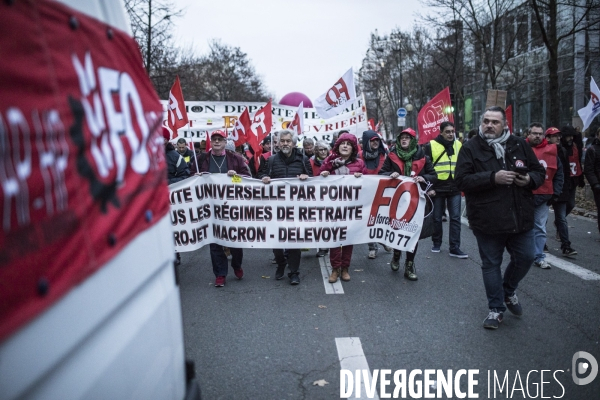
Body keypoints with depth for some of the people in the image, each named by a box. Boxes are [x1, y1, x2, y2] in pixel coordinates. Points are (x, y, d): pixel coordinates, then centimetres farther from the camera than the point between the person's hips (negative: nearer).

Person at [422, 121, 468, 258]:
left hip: (455, 188, 3)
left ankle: (454, 248, 4)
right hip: (437, 188, -3)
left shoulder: (459, 145, 8)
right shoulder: (431, 146, -5)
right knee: (437, 218, 9)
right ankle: (436, 243, 25)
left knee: (455, 218, 0)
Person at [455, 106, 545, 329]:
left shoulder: (519, 145, 6)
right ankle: (496, 309, 23)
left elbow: (539, 172, 13)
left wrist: (529, 179, -11)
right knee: (491, 265, 7)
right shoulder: (471, 148, -5)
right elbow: (461, 180, -13)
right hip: (487, 220, -3)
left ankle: (508, 291, 40)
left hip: (520, 217, 4)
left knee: (525, 257, 12)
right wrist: (493, 177, -24)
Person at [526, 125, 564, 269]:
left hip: (544, 197, 2)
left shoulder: (551, 151, 7)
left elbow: (558, 173, 10)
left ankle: (539, 257, 13)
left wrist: (555, 192, 5)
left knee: (540, 228, 6)